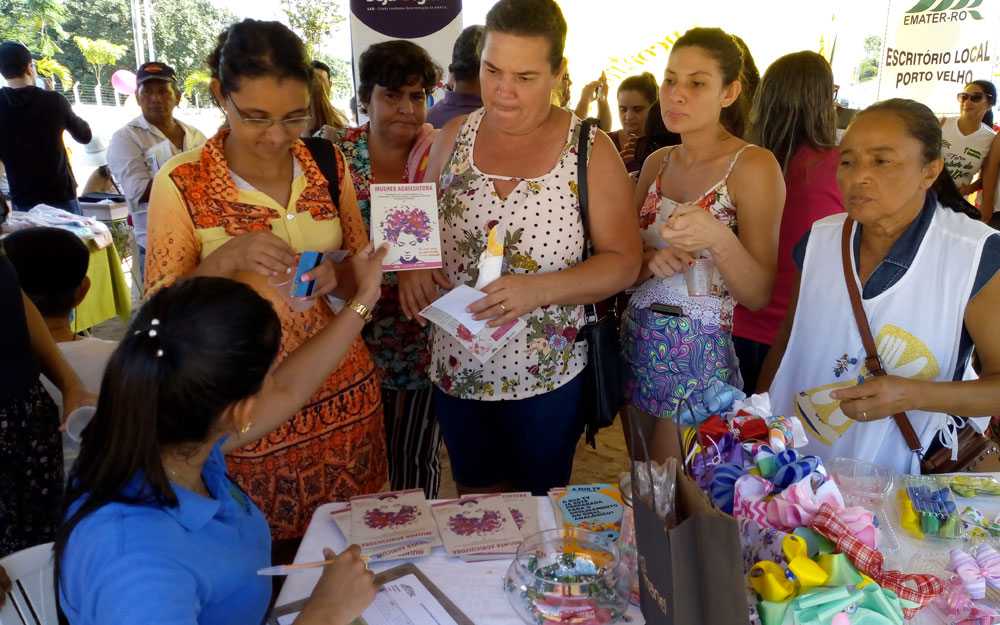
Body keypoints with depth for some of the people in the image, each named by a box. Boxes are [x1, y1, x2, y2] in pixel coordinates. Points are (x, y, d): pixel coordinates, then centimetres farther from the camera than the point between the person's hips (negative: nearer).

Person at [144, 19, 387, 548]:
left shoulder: (327, 163, 0)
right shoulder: (182, 185, -10)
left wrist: (334, 276, -16)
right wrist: (224, 260, -26)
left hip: (344, 397, 3)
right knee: (262, 562, 8)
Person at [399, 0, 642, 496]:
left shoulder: (591, 151, -8)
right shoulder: (452, 139, 0)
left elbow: (623, 262, -9)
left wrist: (540, 290, -25)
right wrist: (412, 266, -13)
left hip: (547, 379, -2)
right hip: (456, 370, 3)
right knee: (475, 504, 20)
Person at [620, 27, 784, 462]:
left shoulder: (753, 165, -11)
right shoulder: (656, 163, 6)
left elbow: (759, 295, -12)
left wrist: (719, 239, -30)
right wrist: (653, 260, -13)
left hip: (701, 358, -5)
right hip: (638, 341, 5)